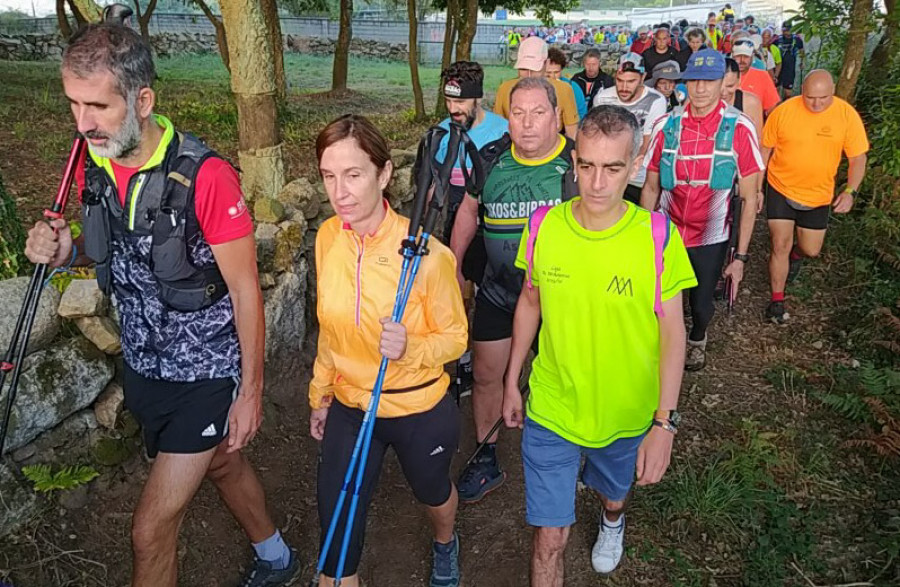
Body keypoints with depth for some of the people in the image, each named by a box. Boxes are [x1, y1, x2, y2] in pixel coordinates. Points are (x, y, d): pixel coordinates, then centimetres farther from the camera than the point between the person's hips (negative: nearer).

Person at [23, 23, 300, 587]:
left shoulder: (205, 176, -25)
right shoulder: (92, 169, -5)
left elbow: (245, 289, -18)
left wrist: (250, 391, -14)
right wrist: (68, 252, -11)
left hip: (208, 374, -7)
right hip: (144, 366, 7)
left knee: (153, 528, -1)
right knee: (222, 463, 26)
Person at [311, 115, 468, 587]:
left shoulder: (424, 253, -25)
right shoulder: (328, 237, -10)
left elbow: (454, 336, -13)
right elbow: (330, 329, 4)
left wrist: (410, 348, -33)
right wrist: (321, 394, 12)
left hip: (420, 411, -2)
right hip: (348, 407, 3)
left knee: (433, 493, 27)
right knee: (337, 533, 9)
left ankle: (445, 544, 61)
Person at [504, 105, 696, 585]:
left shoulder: (658, 236, -19)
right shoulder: (543, 227, -13)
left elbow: (672, 332, -11)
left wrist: (664, 422, -13)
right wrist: (512, 381, 8)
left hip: (628, 413, 1)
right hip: (551, 409, 0)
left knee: (615, 488, 31)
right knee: (549, 537, 5)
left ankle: (611, 520, 67)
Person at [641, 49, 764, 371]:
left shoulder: (739, 129, -11)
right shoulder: (666, 126, -6)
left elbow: (749, 198, -7)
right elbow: (651, 189, 3)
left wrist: (741, 256, -8)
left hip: (711, 238, -1)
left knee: (702, 305, 13)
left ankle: (697, 339, 49)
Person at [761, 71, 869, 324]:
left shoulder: (847, 115, -11)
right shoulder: (784, 111, -14)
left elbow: (858, 158, -2)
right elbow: (765, 149, -1)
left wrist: (850, 191, -14)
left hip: (818, 195, 2)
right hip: (781, 189, -1)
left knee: (810, 250, 11)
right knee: (780, 245, -4)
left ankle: (796, 255, 49)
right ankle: (777, 300, 13)